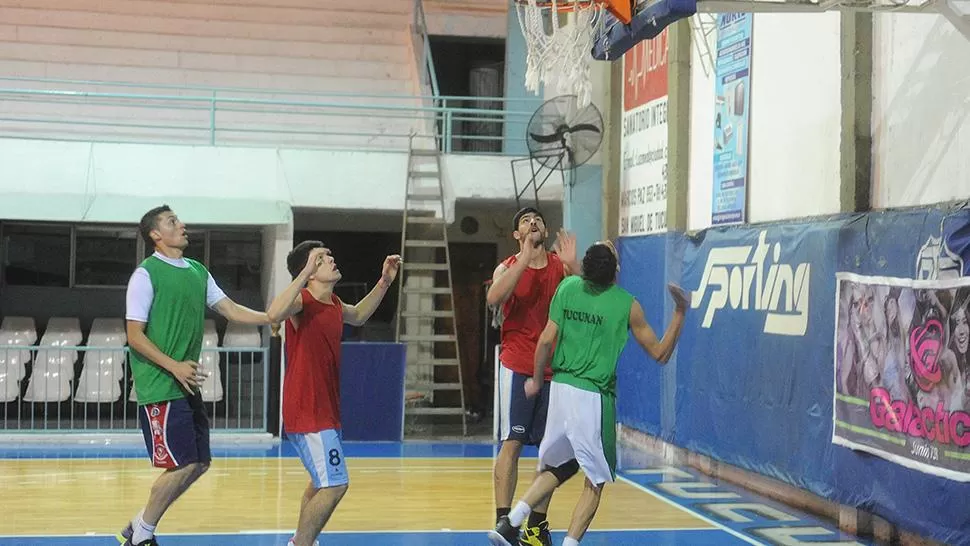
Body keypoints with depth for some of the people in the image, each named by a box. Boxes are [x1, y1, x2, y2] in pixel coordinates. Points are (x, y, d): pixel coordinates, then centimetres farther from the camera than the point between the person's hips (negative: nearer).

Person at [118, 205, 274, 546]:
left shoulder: (198, 272, 12)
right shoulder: (146, 274, -10)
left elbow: (231, 310, 12)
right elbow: (135, 336, -13)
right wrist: (174, 367, -20)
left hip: (188, 385, 8)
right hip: (160, 387, -8)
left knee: (199, 463, 10)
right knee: (182, 465, -9)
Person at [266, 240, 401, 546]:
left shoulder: (333, 303, 8)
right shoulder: (303, 301, -18)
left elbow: (358, 317, 31)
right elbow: (274, 314, -42)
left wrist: (384, 283, 23)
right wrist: (305, 274, -43)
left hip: (325, 410, 10)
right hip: (307, 412, -10)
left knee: (323, 482, 24)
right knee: (334, 485, -14)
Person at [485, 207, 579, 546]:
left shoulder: (561, 266, 7)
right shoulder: (508, 267, 1)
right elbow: (493, 298, -20)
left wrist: (572, 264, -17)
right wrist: (524, 260, -23)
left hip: (554, 368, 3)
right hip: (518, 367, -3)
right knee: (512, 443, -6)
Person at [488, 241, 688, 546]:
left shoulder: (568, 287, 2)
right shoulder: (627, 305, -6)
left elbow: (547, 340, 0)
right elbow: (660, 354, 1)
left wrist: (536, 380, 14)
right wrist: (680, 313, 7)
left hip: (561, 388, 5)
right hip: (593, 397, -5)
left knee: (558, 467, 22)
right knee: (596, 481, 8)